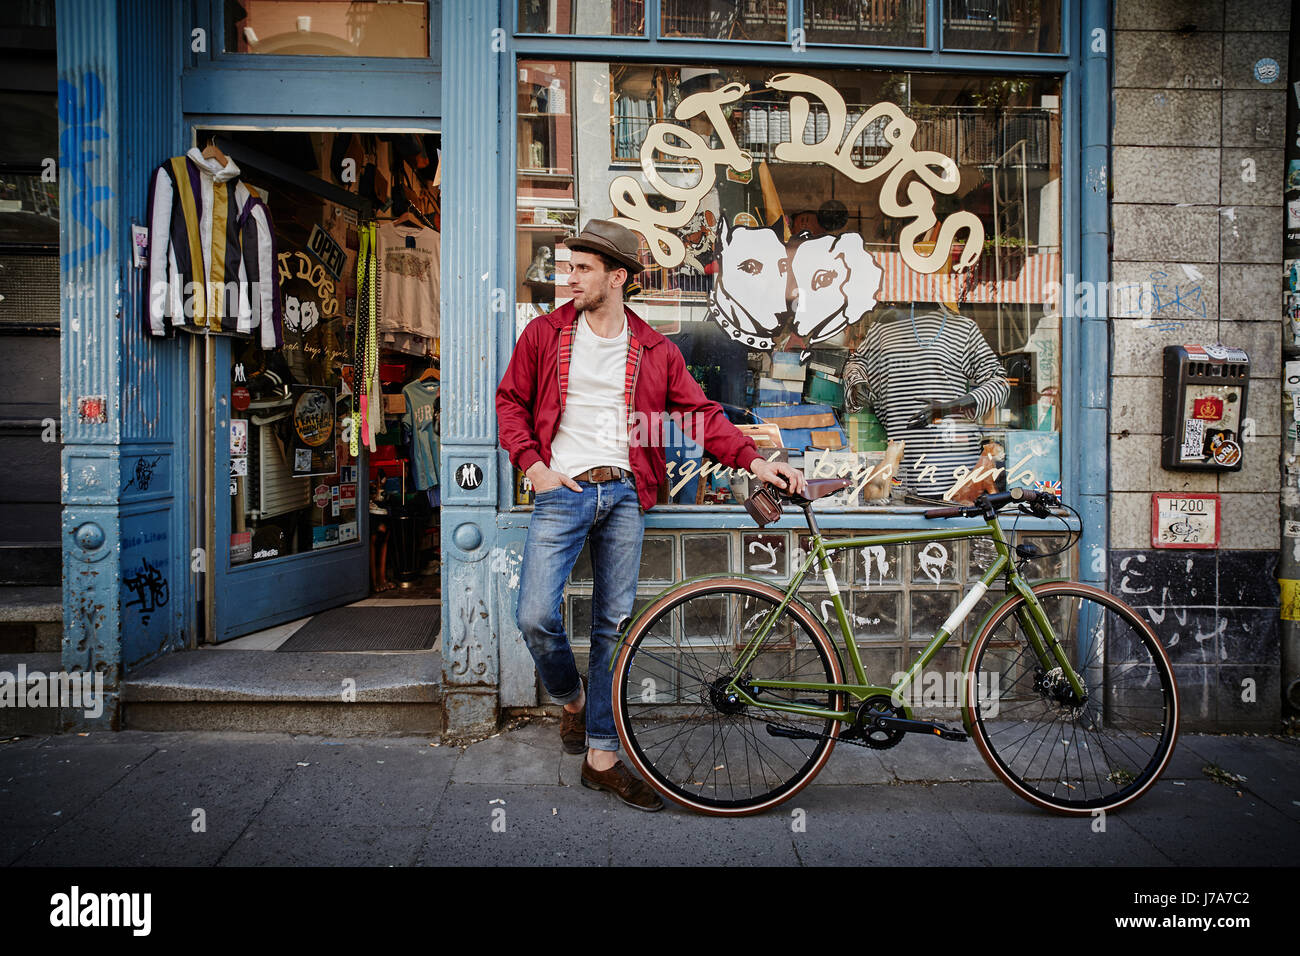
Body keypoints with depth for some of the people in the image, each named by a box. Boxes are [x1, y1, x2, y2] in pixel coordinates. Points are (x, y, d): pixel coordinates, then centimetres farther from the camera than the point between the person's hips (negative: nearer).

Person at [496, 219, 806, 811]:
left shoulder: (654, 350, 8)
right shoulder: (545, 333, 7)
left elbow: (701, 413, 6)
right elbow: (510, 400, 13)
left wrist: (754, 460, -6)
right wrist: (532, 464, -1)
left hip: (624, 495, 1)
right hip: (563, 491, -1)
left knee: (614, 626, 5)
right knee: (536, 617, -12)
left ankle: (602, 757, 17)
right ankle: (571, 701, 21)